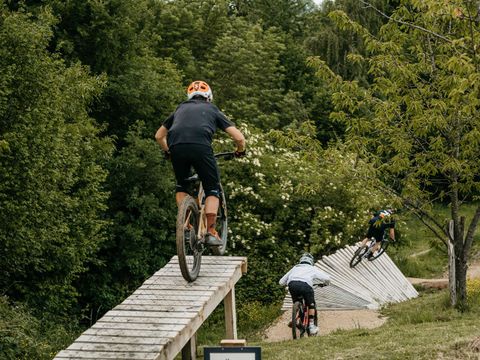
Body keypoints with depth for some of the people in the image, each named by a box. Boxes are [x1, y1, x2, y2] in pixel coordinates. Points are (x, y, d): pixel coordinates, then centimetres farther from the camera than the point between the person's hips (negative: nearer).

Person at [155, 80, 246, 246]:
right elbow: (239, 137, 20)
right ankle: (210, 232, 5)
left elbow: (159, 136, 39)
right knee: (212, 189, 15)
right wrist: (240, 151, 41)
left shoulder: (181, 108, 33)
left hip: (176, 147, 2)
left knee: (181, 186, 27)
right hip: (200, 147, -2)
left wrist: (168, 152, 55)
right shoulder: (212, 110, 27)